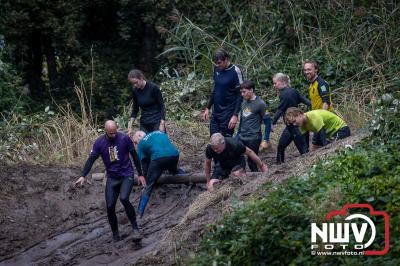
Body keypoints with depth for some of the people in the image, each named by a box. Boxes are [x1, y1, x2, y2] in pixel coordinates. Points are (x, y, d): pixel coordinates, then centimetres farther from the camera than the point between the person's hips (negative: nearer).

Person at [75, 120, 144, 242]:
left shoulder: (124, 138, -10)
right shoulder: (99, 142, -6)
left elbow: (134, 155, 0)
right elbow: (91, 159, -6)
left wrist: (140, 174, 4)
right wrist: (83, 176, -18)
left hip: (127, 176, -3)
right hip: (112, 178, 3)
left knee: (124, 198, -26)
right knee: (110, 207, -3)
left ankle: (135, 228, -13)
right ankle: (115, 234, 13)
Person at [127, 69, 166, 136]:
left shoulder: (153, 87, -13)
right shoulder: (135, 91, 1)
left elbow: (162, 106, -9)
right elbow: (135, 109, 11)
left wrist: (162, 124, -15)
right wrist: (130, 126, 3)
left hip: (156, 123, -5)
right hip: (144, 124, 5)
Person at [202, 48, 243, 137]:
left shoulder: (235, 72, -13)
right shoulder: (217, 70, 7)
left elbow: (240, 95, -12)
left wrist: (235, 115, -17)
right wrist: (208, 108, 18)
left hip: (228, 113, -6)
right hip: (216, 112, 6)